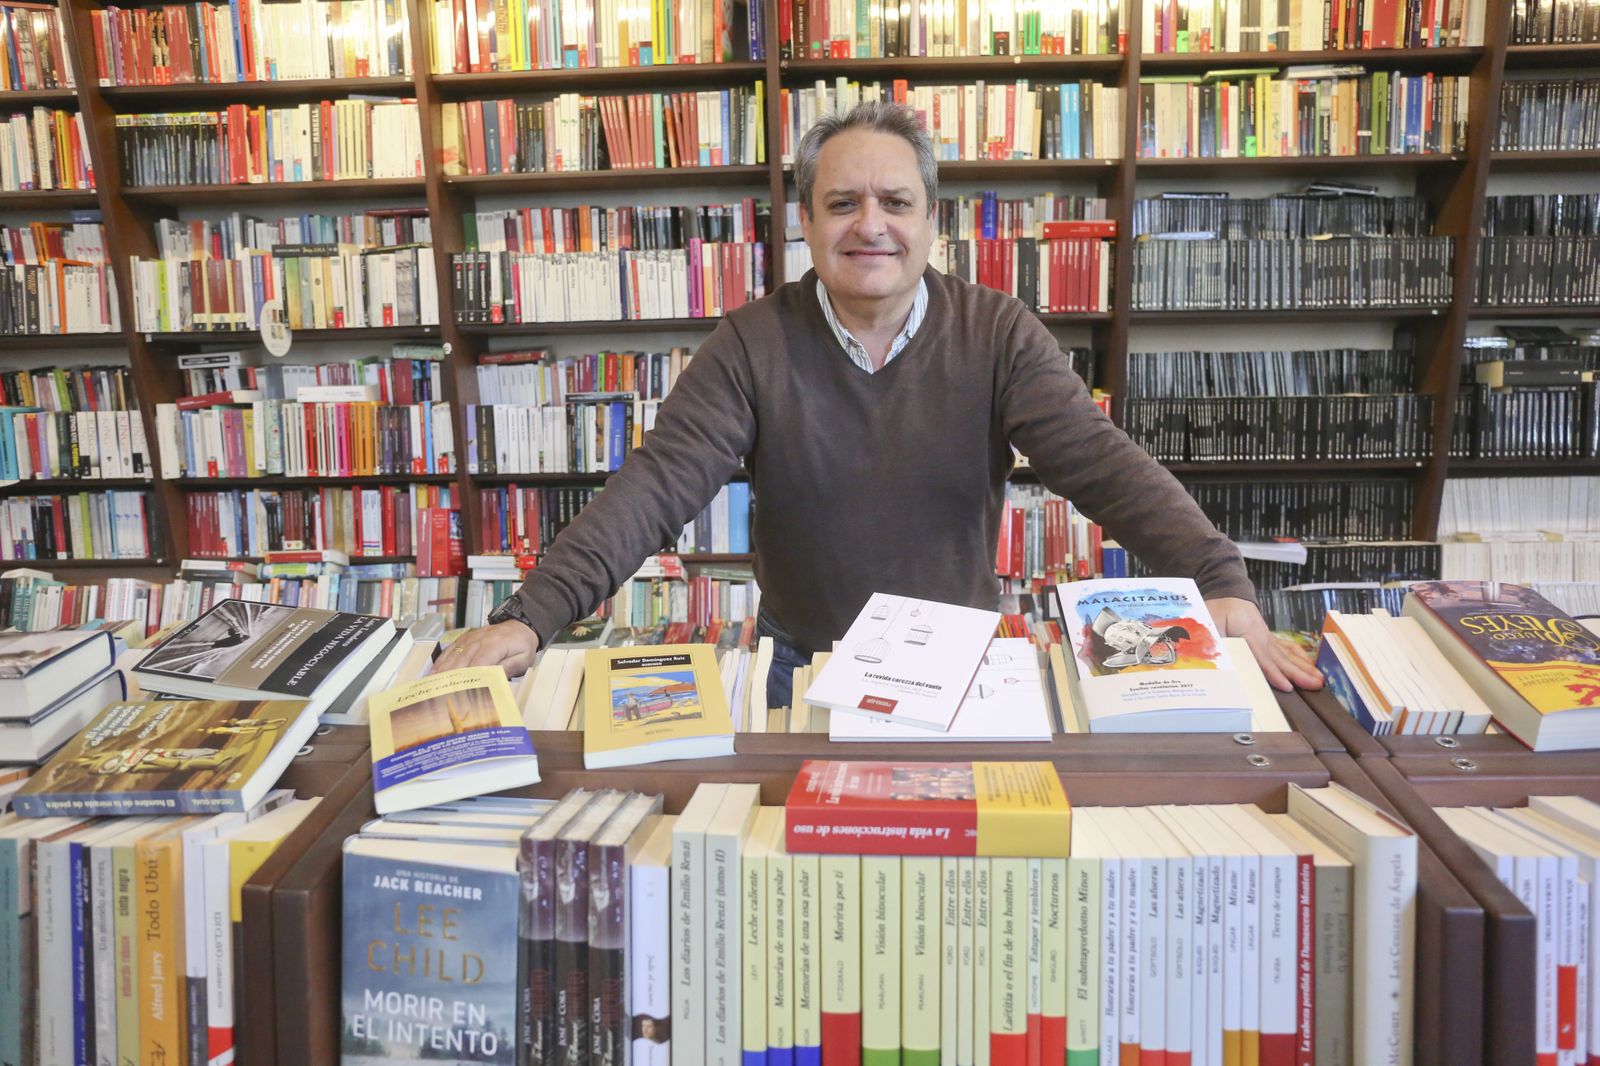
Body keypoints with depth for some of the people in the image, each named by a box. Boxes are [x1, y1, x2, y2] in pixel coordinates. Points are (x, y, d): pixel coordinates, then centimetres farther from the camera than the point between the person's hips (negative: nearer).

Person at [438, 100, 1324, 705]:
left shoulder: (999, 335, -7)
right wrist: (532, 616, -29)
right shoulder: (752, 345, -8)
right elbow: (659, 485, -17)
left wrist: (1220, 585, -31)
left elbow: (1101, 463, -17)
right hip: (800, 666, 0)